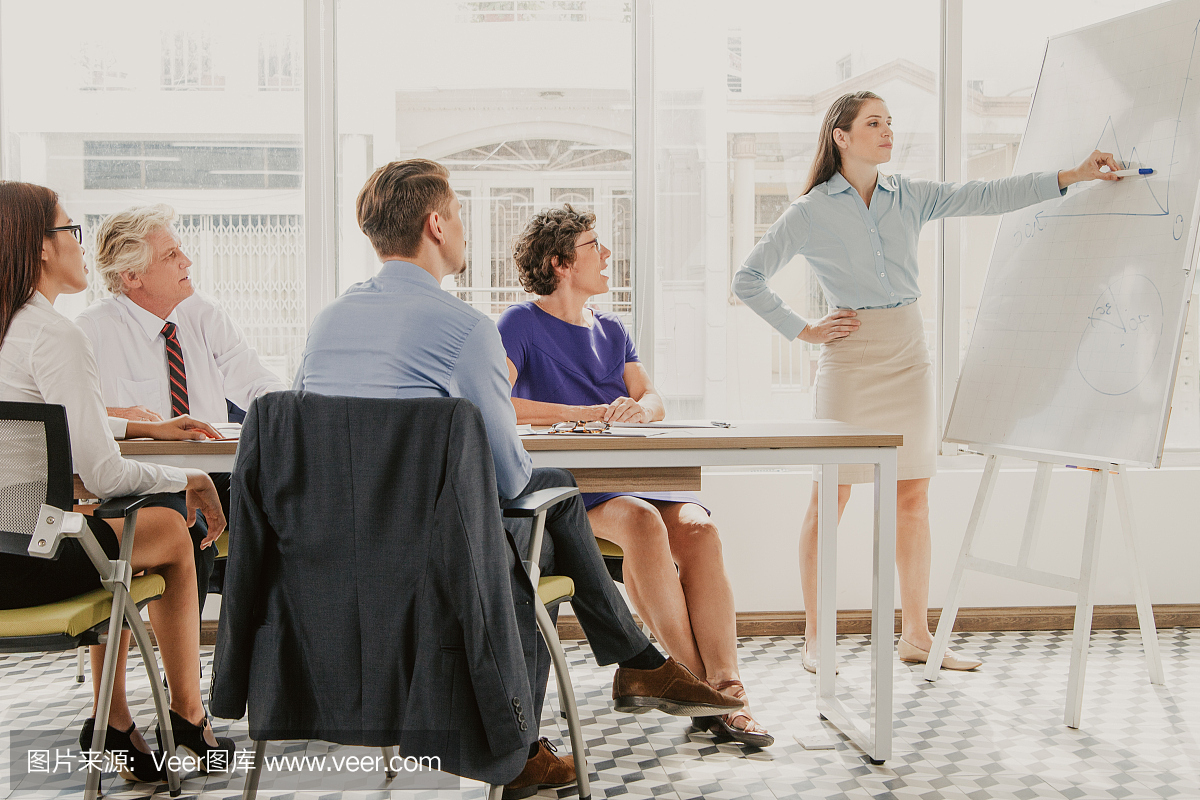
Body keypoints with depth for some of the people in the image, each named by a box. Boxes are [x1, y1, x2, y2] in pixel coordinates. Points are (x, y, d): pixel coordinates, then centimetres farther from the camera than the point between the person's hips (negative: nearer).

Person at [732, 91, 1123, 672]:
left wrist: (1074, 175, -8)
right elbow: (747, 281, 0)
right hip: (850, 359, -5)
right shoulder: (811, 212, -2)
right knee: (831, 496, -2)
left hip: (909, 354, 5)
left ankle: (916, 634, 15)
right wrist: (802, 331, -5)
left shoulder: (909, 198, 9)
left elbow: (985, 196, 1)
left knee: (913, 496, 6)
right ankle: (814, 640, 6)